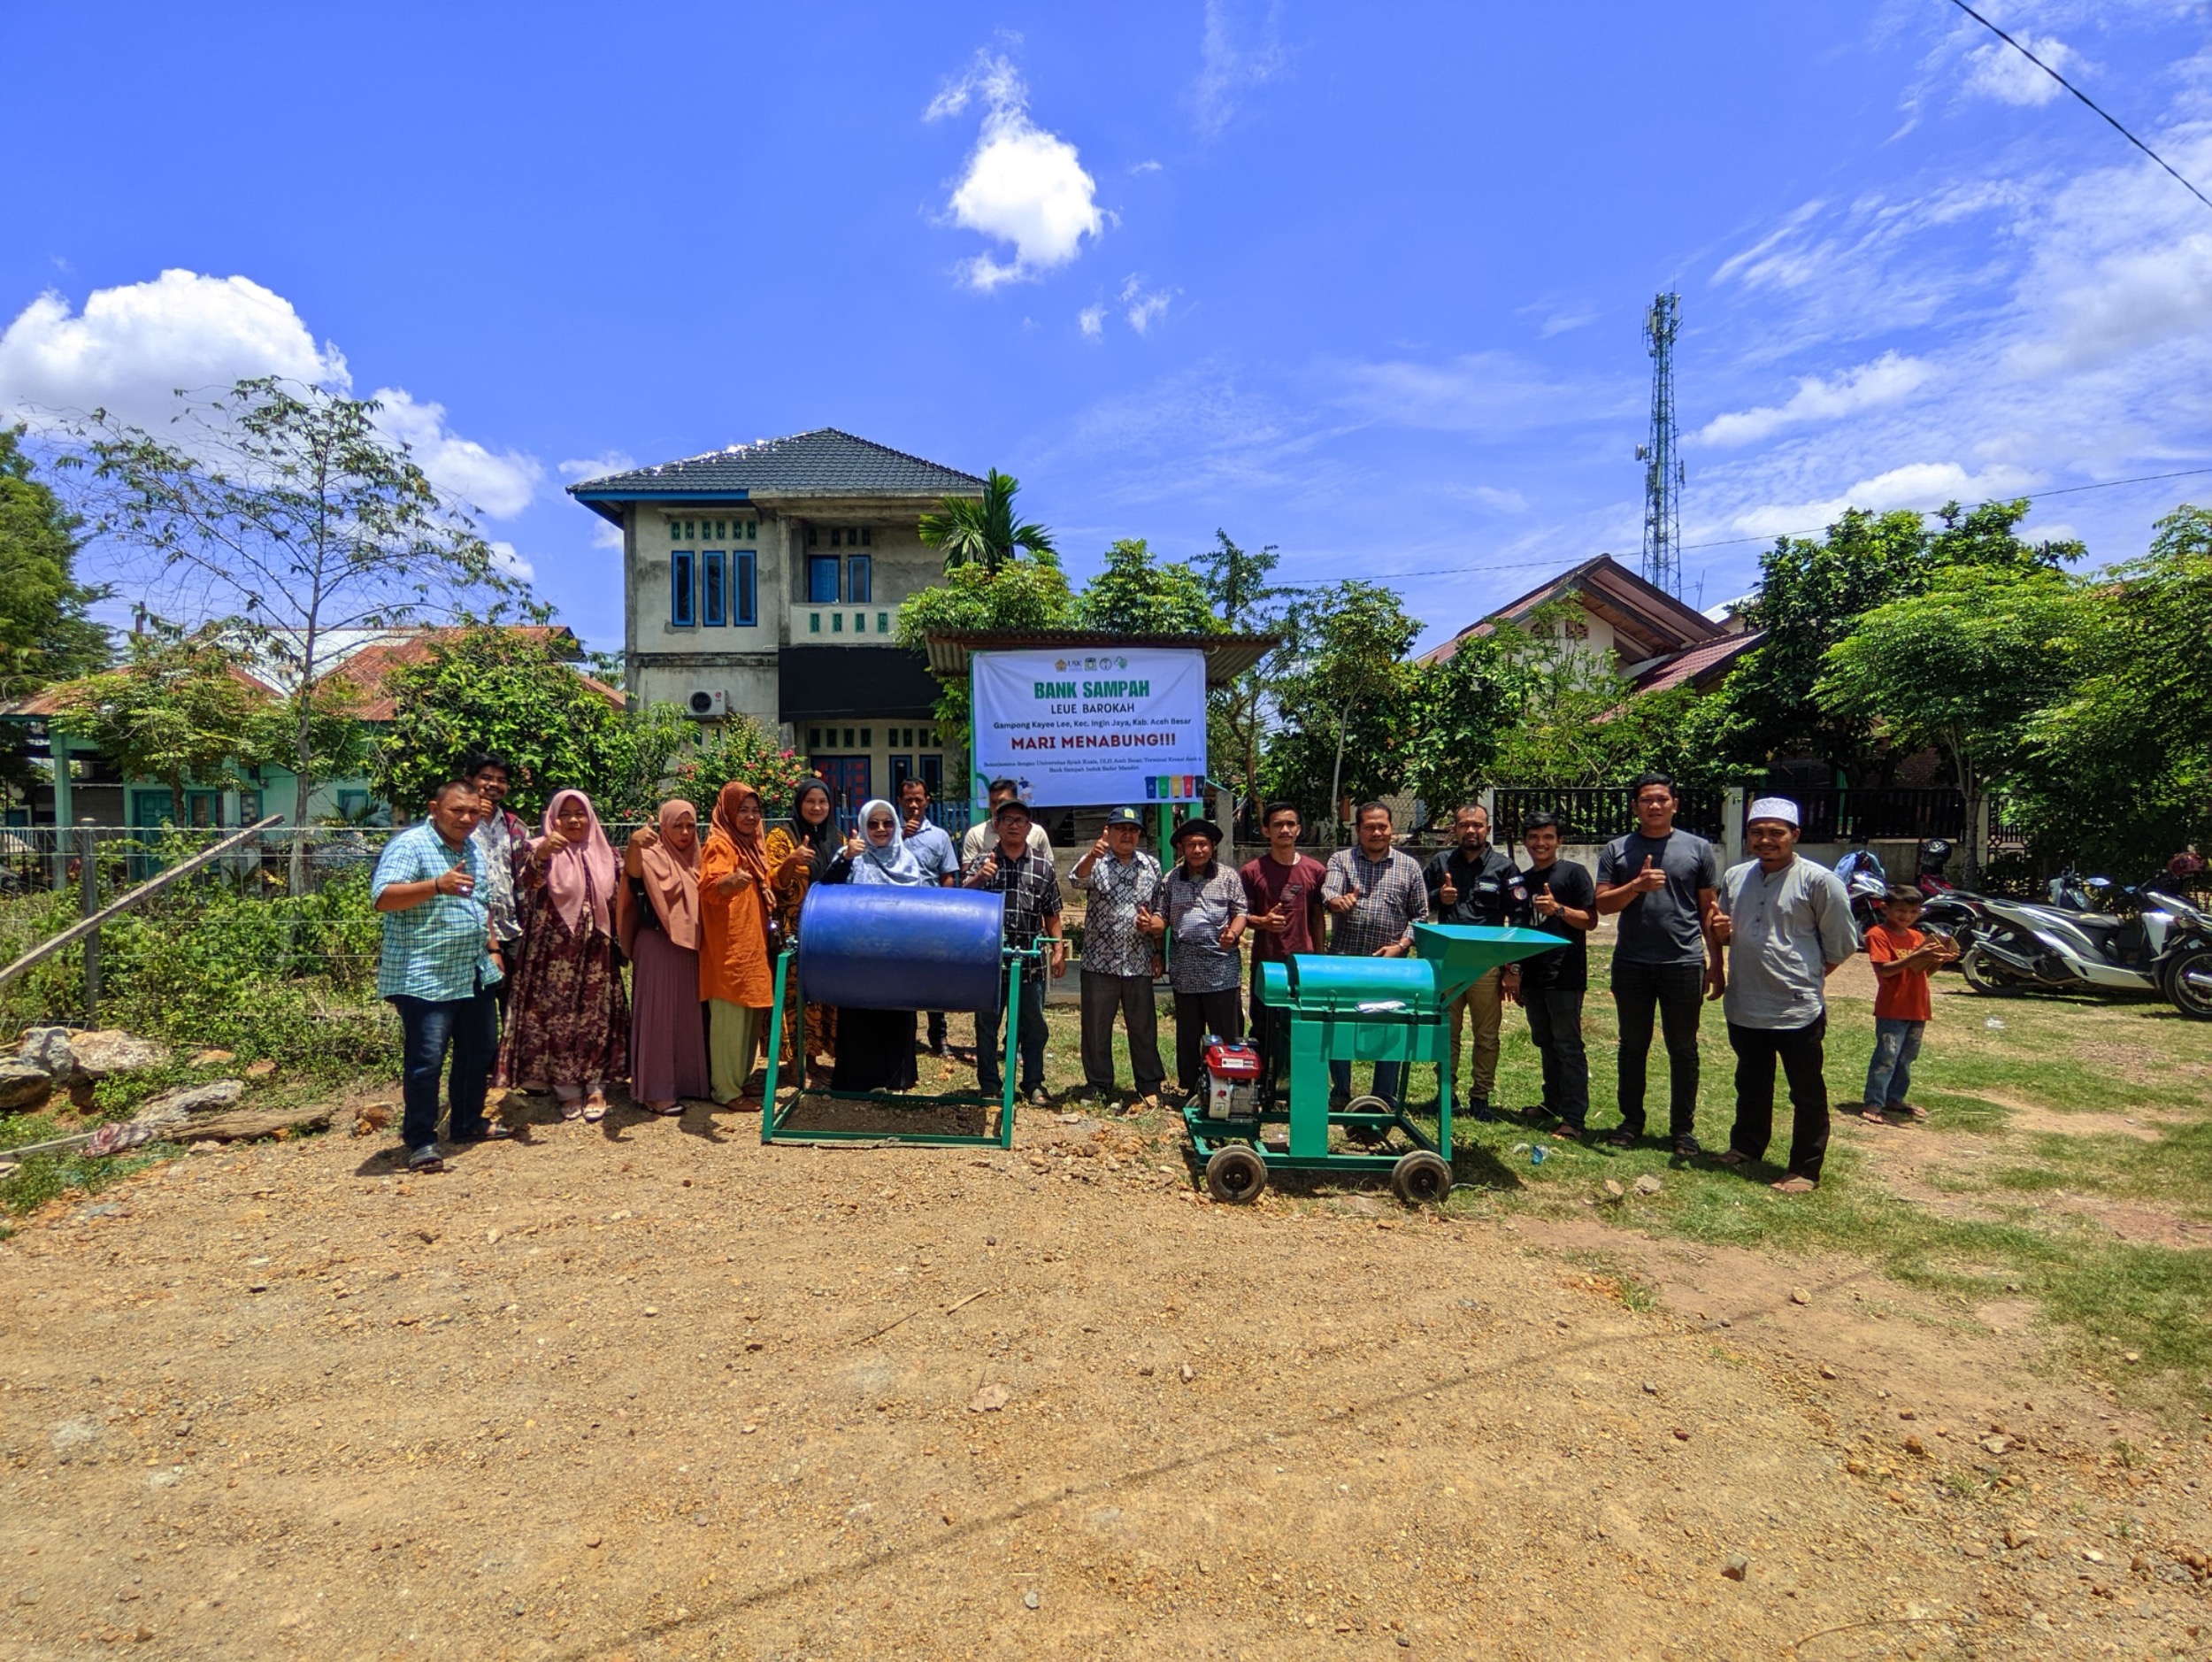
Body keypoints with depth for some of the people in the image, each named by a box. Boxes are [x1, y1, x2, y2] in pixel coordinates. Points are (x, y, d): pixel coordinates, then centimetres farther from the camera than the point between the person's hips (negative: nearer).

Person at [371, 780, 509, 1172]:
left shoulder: (473, 849, 13)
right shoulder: (410, 845, -13)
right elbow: (382, 897, -26)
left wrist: (492, 947, 19)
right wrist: (437, 885, -39)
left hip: (475, 974, 9)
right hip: (425, 978, -8)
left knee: (479, 1051, 16)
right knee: (425, 1061, -6)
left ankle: (468, 1122, 30)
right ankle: (420, 1142, 6)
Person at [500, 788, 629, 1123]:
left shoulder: (604, 854, 8)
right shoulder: (543, 850, -2)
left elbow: (619, 899, 14)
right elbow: (529, 881, -23)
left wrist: (618, 943, 7)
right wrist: (541, 854, -43)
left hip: (596, 954, 3)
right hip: (554, 953, -2)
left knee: (597, 1019, 5)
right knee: (557, 1019, 2)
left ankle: (595, 1088, 15)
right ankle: (568, 1091, 12)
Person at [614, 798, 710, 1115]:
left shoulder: (695, 860, 12)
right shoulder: (653, 856, -9)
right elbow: (633, 871, -33)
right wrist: (633, 844, -52)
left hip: (690, 948, 7)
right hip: (658, 946, -7)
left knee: (689, 1014, 13)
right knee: (659, 1014, -4)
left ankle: (686, 1080, 24)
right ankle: (655, 1090, 1)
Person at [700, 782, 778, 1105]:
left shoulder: (752, 844, 15)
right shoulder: (719, 844, -11)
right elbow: (709, 888, -28)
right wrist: (728, 881, -48)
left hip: (753, 945, 9)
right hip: (728, 947, -9)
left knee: (750, 1016, 14)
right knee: (729, 1017, -5)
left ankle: (741, 1079, 24)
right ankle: (725, 1089, 3)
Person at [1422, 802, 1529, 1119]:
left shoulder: (1504, 868, 1)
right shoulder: (1440, 862, 8)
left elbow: (1519, 919, -1)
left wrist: (1513, 970, -5)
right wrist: (1439, 897, -8)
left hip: (1487, 965, -2)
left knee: (1487, 1036, 4)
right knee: (1446, 1031, 10)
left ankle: (1480, 1096, 15)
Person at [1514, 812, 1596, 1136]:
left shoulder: (1573, 873, -4)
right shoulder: (1522, 880, 14)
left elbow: (1590, 921, -8)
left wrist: (1558, 908, -25)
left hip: (1565, 975, -7)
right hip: (1532, 974, 7)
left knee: (1568, 1045, -5)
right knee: (1544, 1042, 15)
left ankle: (1575, 1119, -3)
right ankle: (1553, 1103, 27)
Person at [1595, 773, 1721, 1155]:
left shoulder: (1698, 848, 4)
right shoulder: (1617, 850, 5)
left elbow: (1709, 909, 6)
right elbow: (1603, 904, 0)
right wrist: (1637, 886, -17)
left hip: (1683, 963, -1)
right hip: (1631, 964, 1)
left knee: (1683, 1049, 8)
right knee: (1632, 1046, 11)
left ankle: (1683, 1127, 21)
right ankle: (1632, 1121, 23)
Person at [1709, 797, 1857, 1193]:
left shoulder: (1818, 881, -10)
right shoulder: (1734, 877, 6)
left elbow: (1841, 944, -3)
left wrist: (1806, 979, 2)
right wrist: (1722, 933, -4)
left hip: (1798, 1011, -5)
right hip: (1744, 1008, 5)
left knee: (1807, 1094, 7)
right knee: (1751, 1086, 21)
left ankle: (1805, 1169, 18)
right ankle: (1745, 1148, 36)